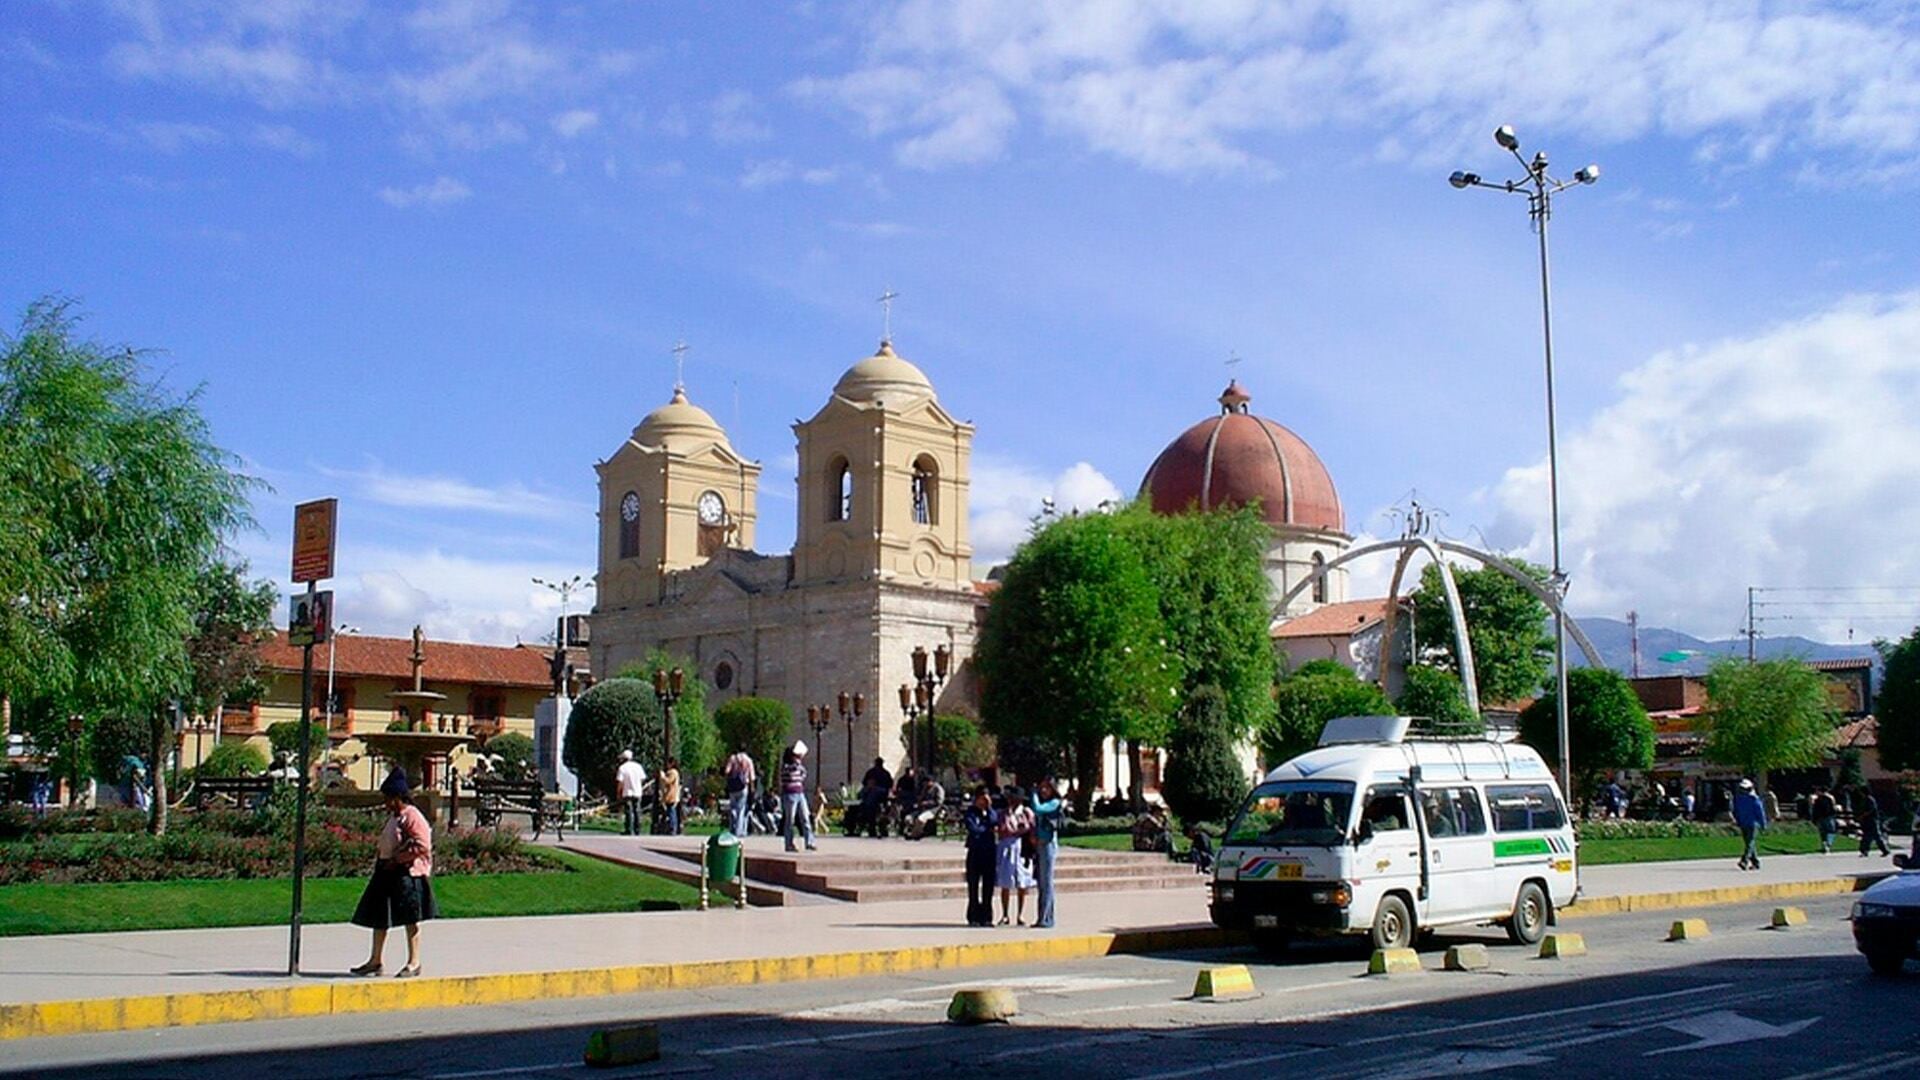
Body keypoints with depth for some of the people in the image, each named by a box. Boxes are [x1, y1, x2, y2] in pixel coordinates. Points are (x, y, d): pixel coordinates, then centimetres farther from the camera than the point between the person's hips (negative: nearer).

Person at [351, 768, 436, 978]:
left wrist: (397, 859, -19)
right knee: (378, 917, 12)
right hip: (386, 870, 10)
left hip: (408, 872, -10)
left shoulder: (412, 817, -14)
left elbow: (422, 845, -20)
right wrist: (379, 850, 9)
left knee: (410, 919, -3)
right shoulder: (392, 816, 15)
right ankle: (375, 961, 22)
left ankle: (414, 963, 4)